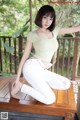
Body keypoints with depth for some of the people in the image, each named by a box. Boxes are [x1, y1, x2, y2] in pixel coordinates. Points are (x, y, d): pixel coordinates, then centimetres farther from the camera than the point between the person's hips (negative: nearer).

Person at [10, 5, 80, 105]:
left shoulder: (54, 31, 10)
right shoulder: (32, 35, -3)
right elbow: (25, 56, -1)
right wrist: (17, 78, 0)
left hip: (42, 70, 6)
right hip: (32, 67, -6)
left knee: (66, 84, -1)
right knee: (50, 99, -12)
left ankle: (39, 84, 6)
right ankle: (21, 86, 0)